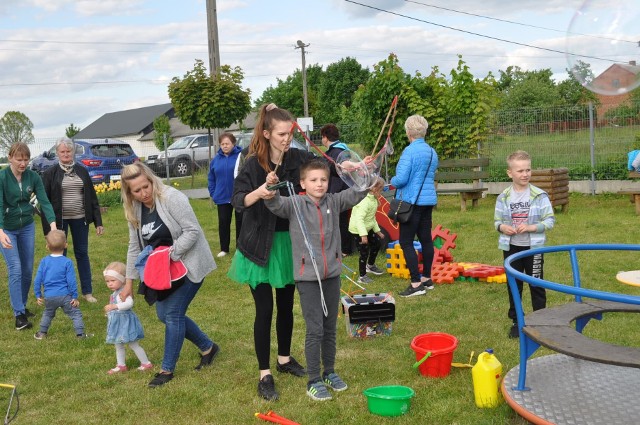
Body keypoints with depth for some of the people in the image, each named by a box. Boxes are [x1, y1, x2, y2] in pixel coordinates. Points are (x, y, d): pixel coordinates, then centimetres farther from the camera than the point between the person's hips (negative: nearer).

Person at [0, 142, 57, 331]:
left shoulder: (33, 177, -8)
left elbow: (44, 201, -13)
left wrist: (53, 224, -28)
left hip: (27, 227, 4)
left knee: (27, 269, 8)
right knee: (15, 269, -10)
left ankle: (21, 305, 25)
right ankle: (19, 314, -6)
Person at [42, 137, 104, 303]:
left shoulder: (82, 171, 4)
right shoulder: (50, 173, -3)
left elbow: (92, 197, 6)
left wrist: (98, 221, 2)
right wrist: (48, 226, -10)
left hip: (80, 219, 2)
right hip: (59, 220, -2)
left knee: (82, 253, 9)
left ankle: (87, 291, 18)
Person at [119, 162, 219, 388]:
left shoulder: (171, 198, -19)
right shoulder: (135, 210, 3)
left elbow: (193, 231, -21)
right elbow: (135, 247, 10)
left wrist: (171, 253, -29)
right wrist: (129, 282, 10)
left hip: (189, 265, -8)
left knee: (173, 314, -8)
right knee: (164, 314, 8)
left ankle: (167, 369, 7)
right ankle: (207, 347, 26)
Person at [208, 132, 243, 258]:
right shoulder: (216, 159, 5)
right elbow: (211, 179, 12)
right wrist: (213, 193, 5)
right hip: (222, 198, 4)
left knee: (240, 222, 8)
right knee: (223, 223, 8)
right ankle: (224, 249, 20)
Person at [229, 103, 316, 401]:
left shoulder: (299, 159, -4)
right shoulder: (253, 164, -13)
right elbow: (238, 201, -21)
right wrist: (257, 193, -41)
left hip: (290, 242, 4)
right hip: (260, 247, -4)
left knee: (286, 306, 16)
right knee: (264, 310, -1)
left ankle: (284, 359, 36)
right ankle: (264, 375, 10)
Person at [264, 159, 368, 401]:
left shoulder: (334, 202, 3)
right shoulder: (295, 204, -7)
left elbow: (356, 194, -4)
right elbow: (275, 204, -21)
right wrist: (271, 188, -41)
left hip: (332, 275, 4)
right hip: (307, 277, -4)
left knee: (330, 328, 17)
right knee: (315, 330, -1)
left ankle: (329, 372, 33)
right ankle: (314, 381, 12)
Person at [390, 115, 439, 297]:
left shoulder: (409, 151, -15)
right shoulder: (432, 152, 10)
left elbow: (401, 179, -20)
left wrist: (392, 181, 1)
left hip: (412, 201, -8)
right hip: (429, 200, 8)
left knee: (406, 242, -4)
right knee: (426, 239, 15)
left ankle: (416, 284, -7)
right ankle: (427, 278, 25)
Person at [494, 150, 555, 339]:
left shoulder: (539, 195, -9)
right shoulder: (503, 197, -2)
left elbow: (550, 221, -7)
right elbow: (497, 220, 7)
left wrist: (531, 227, -20)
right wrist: (502, 227, -15)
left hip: (533, 247, -2)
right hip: (511, 247, 2)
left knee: (536, 284, 8)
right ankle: (516, 321, 25)